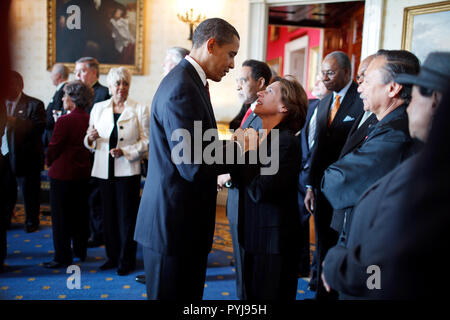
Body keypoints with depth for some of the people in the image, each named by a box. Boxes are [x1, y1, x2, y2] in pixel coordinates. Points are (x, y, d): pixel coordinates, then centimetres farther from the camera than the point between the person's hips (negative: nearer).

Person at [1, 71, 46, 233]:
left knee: (29, 192, 7)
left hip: (26, 158, -5)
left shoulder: (34, 105, -6)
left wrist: (15, 121, -25)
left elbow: (39, 128, -18)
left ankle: (31, 222, 22)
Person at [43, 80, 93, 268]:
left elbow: (53, 148, -13)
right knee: (80, 213, 17)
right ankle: (80, 251, 28)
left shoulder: (64, 121, -19)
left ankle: (62, 257, 12)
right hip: (83, 173, 6)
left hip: (63, 174, -6)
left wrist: (50, 164, 6)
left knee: (60, 217, 5)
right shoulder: (89, 120, -2)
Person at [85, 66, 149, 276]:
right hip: (104, 170, 4)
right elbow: (90, 143, 13)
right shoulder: (98, 108, 10)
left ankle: (127, 260, 14)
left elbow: (146, 141, -4)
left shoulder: (140, 109, 0)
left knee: (127, 216, 2)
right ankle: (113, 257, 25)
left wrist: (125, 152, -16)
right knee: (109, 215, 10)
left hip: (128, 170, -3)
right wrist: (91, 138, -10)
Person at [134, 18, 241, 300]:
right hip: (175, 222, -10)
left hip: (183, 218, 10)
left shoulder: (189, 81, 11)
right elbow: (193, 167, -24)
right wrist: (239, 147, -12)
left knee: (189, 292, 21)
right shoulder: (182, 89, -21)